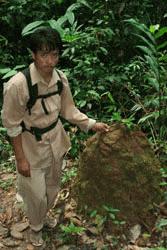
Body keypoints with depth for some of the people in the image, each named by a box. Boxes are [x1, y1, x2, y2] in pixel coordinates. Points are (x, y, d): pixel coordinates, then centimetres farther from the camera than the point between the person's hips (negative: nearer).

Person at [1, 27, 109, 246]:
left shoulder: (61, 79, -12)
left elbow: (69, 110, 2)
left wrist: (93, 125, -8)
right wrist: (21, 159, -14)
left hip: (55, 140, 5)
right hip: (31, 146, -5)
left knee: (52, 186, 25)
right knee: (36, 193, 12)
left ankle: (43, 216, 57)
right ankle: (36, 226, 45)